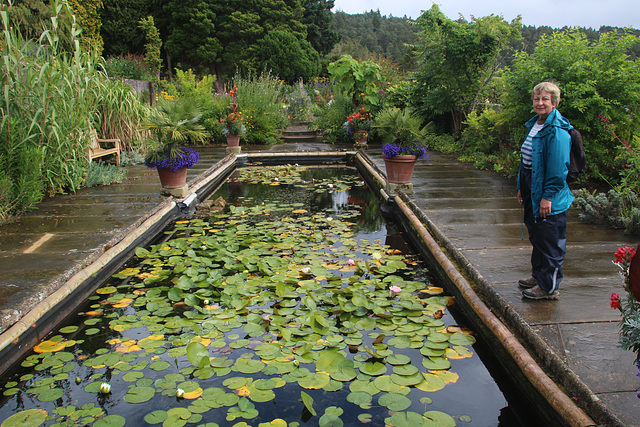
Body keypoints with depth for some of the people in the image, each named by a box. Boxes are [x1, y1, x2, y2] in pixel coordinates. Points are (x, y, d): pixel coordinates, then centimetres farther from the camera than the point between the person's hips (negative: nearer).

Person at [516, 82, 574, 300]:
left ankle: (549, 287, 10)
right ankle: (538, 275, 35)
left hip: (550, 197, -9)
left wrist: (548, 196, -21)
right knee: (536, 237, 20)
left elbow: (558, 168, -21)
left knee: (550, 241, 0)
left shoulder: (557, 131, -18)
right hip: (532, 190, 10)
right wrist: (521, 187, 18)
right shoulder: (534, 125, 12)